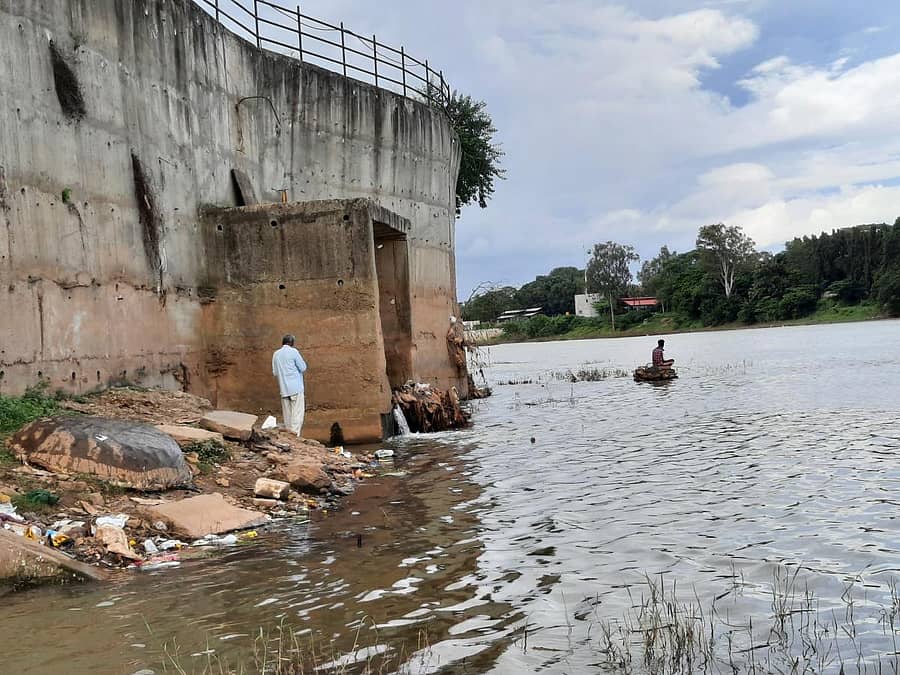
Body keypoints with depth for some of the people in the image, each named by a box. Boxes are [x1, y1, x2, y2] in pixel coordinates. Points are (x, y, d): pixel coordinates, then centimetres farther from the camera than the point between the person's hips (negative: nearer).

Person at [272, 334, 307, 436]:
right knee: (297, 413, -4)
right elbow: (303, 368, -5)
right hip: (296, 387, -5)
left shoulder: (276, 354, 8)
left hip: (284, 388, 5)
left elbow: (275, 372, 14)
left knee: (287, 415, 10)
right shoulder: (293, 351, -6)